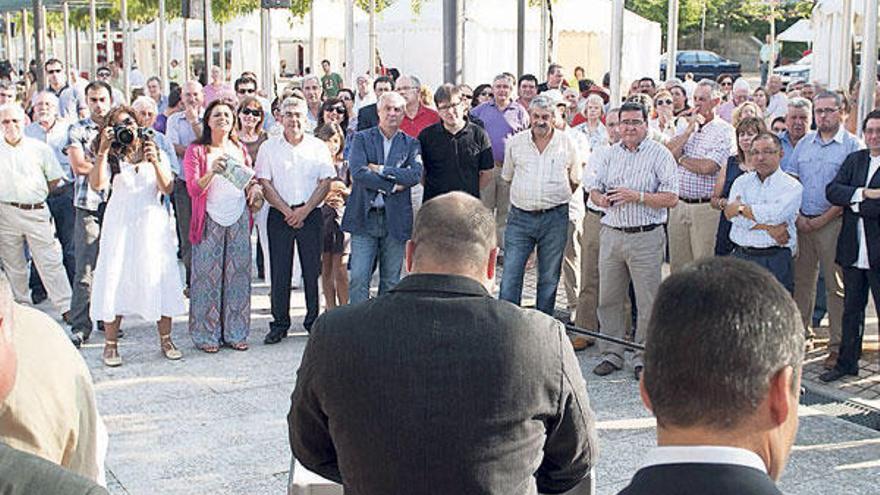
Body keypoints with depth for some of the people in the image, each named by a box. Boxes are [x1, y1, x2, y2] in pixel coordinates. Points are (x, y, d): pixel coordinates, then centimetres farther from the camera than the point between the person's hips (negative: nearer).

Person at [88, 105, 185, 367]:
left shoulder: (155, 153, 9)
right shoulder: (111, 157, 5)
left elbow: (167, 189, -2)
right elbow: (97, 184, -12)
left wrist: (155, 162, -15)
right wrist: (102, 150, -14)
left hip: (152, 221, 1)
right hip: (120, 224, -1)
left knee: (159, 278, -1)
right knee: (116, 279, -3)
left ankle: (165, 339, 10)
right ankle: (110, 344, 4)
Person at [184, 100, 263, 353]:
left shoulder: (241, 150, 13)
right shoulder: (196, 151, -1)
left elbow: (251, 179, 22)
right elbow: (193, 189, -10)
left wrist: (255, 187, -1)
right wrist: (212, 172, -27)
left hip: (239, 218, 4)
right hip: (210, 220, -4)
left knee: (238, 274, 5)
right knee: (208, 276, -3)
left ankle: (235, 333, 13)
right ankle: (206, 335, 5)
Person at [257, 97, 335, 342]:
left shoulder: (318, 147, 6)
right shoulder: (269, 147, 6)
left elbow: (325, 183, 2)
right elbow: (265, 184, 0)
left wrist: (304, 210, -9)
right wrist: (287, 211, -9)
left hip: (311, 214, 0)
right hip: (279, 215, 0)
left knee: (312, 270, 1)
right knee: (279, 271, 1)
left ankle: (313, 321, 12)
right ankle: (279, 324, 9)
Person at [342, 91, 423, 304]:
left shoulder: (411, 144, 11)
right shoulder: (362, 139, 7)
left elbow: (416, 174, -7)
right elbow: (358, 172, -9)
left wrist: (381, 170, -11)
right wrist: (392, 186, -10)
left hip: (395, 219, 1)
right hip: (364, 217, -1)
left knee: (390, 281, 7)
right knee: (358, 278, -6)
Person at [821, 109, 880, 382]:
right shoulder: (854, 159, 10)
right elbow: (832, 190, -4)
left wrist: (854, 204, -10)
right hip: (853, 250, 5)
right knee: (852, 310, 16)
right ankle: (846, 363, 28)